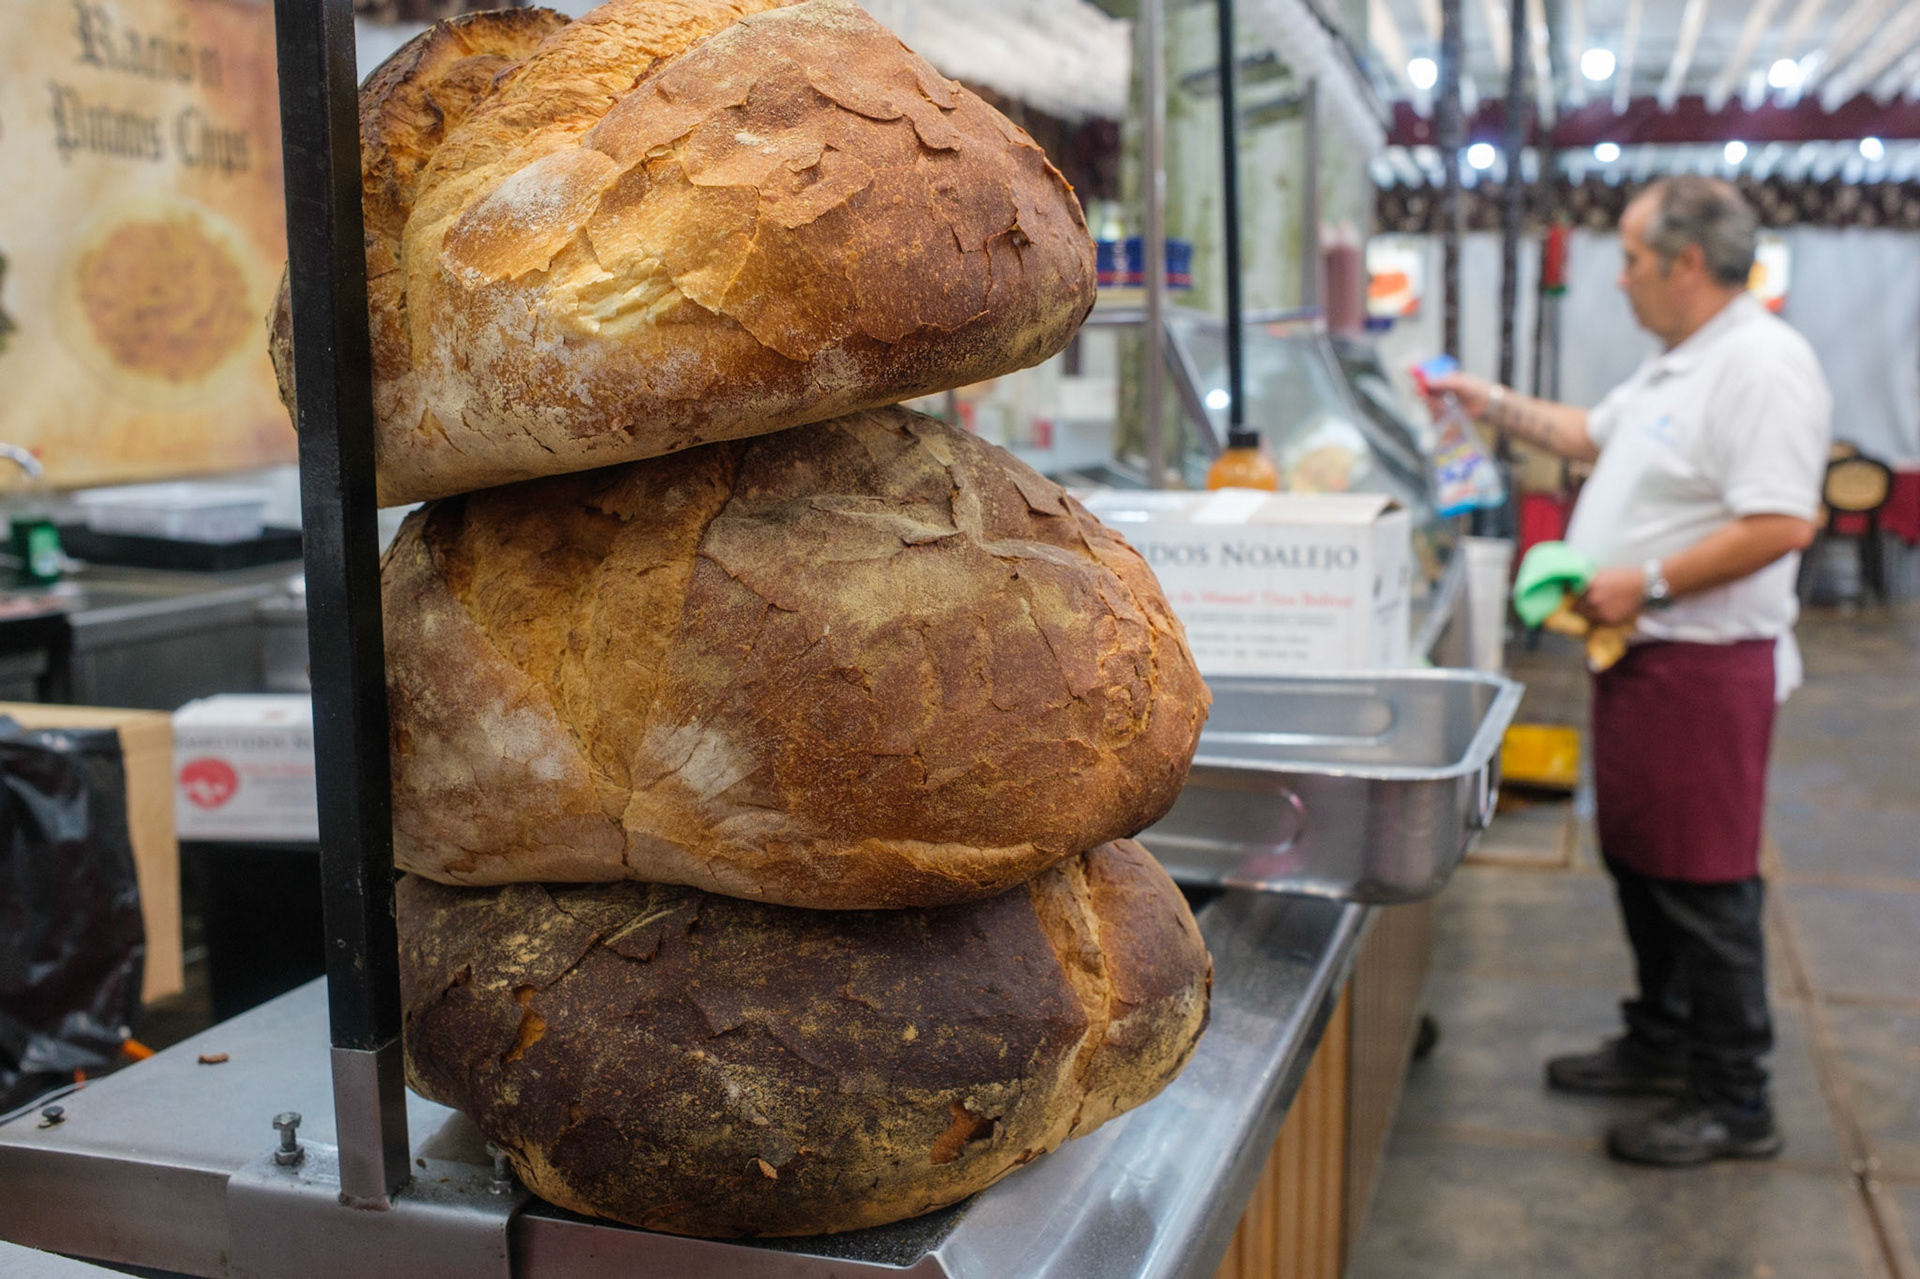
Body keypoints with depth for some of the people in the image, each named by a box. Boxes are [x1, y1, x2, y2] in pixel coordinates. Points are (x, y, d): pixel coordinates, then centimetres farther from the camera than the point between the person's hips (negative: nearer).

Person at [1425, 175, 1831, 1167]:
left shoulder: (1763, 365, -19)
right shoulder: (1675, 365, 14)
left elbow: (1782, 524, -27)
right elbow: (1594, 434, 31)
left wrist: (1646, 584, -24)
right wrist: (1492, 406, 28)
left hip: (1705, 665, -10)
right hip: (1641, 652, 10)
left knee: (1704, 883, -2)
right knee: (1639, 862, 19)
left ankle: (1734, 1103, 11)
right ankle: (1661, 1043, 35)